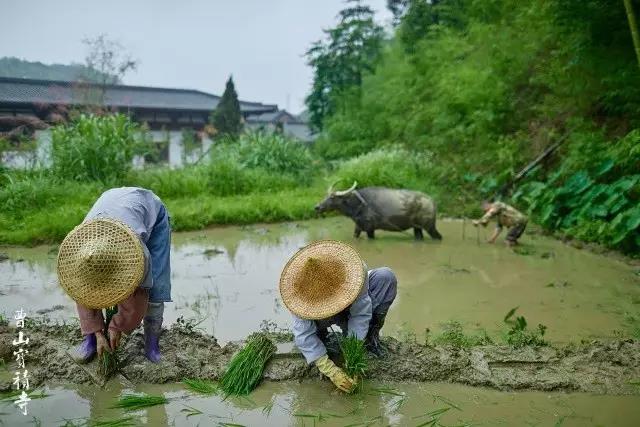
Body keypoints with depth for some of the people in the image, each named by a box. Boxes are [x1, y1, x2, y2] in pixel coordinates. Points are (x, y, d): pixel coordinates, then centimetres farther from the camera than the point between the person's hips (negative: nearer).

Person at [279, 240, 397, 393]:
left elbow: (360, 314, -31)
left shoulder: (353, 268, -38)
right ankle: (321, 335, 1)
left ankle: (370, 335, -6)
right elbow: (303, 335, -35)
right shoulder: (300, 283, -37)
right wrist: (330, 370, -42)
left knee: (386, 277, -25)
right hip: (321, 314, -1)